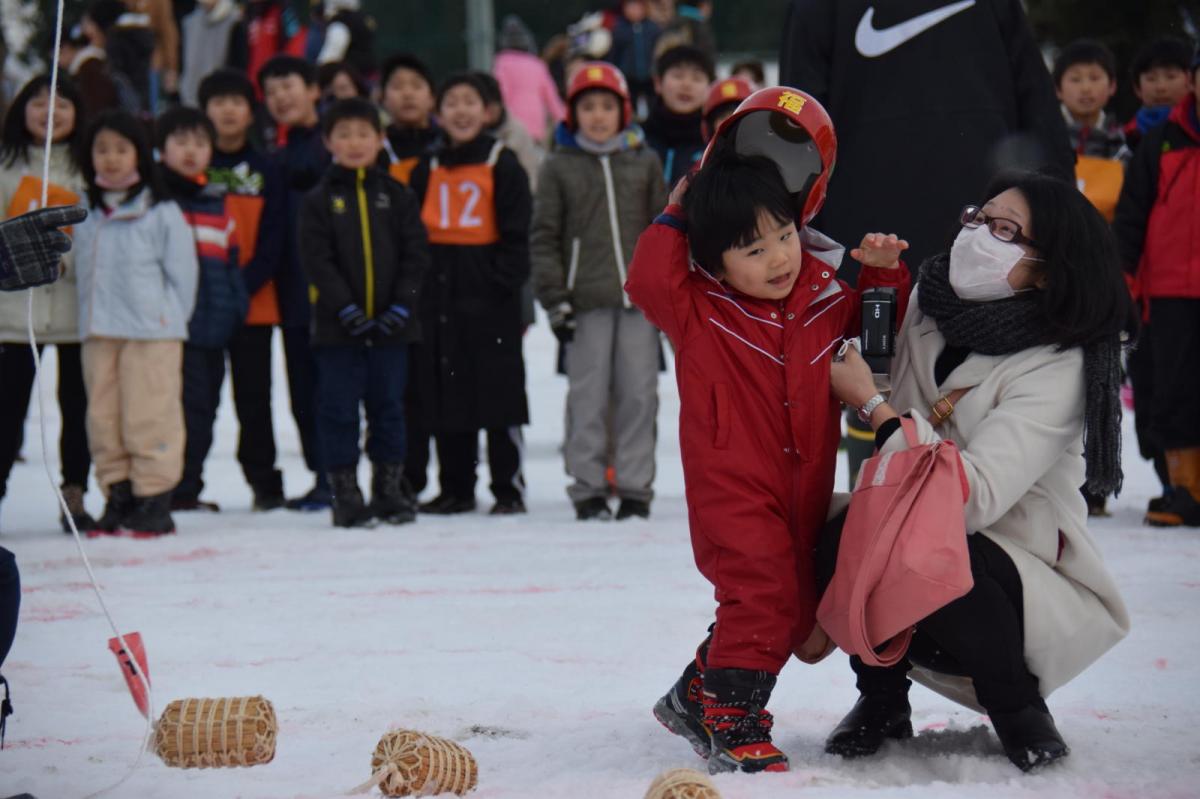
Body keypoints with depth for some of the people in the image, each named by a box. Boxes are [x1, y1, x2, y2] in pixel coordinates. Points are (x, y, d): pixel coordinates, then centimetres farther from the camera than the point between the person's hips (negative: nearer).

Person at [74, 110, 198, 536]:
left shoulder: (162, 214, -3)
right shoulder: (87, 218, 13)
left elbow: (182, 274, -1)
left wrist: (168, 323, -4)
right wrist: (92, 317, 8)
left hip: (152, 337, -5)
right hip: (98, 336, 5)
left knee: (149, 418, -5)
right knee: (103, 417, 6)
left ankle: (154, 500, 0)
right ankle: (117, 494, 14)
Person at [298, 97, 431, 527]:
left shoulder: (398, 196, 6)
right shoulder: (319, 201, 1)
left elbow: (416, 254, 2)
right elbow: (317, 260, -6)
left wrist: (401, 306, -10)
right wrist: (347, 309, -16)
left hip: (390, 326, 2)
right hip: (337, 328, -2)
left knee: (388, 407, 8)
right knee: (339, 409, 0)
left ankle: (390, 488, 17)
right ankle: (345, 494, 7)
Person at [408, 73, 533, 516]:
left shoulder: (502, 165, 0)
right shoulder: (427, 170, 13)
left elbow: (516, 233, -3)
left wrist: (504, 281, -12)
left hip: (489, 295, -4)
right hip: (439, 292, 4)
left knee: (500, 392, -3)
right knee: (445, 394, 7)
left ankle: (509, 488, 3)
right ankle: (456, 489, 14)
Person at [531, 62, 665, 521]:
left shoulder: (645, 162, 11)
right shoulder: (559, 167, 5)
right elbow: (544, 237, 4)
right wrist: (554, 298, -4)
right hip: (586, 299, -1)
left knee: (640, 393, 0)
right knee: (589, 396, -1)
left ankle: (635, 487, 7)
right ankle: (588, 488, 6)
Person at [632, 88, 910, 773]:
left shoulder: (827, 300, 5)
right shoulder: (701, 311, -9)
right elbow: (650, 280, -26)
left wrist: (886, 274, 5)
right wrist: (674, 220, -16)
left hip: (804, 492, 6)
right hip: (731, 491, -6)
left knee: (796, 609, 13)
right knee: (762, 595, -20)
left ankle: (696, 696, 30)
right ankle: (734, 720, -8)